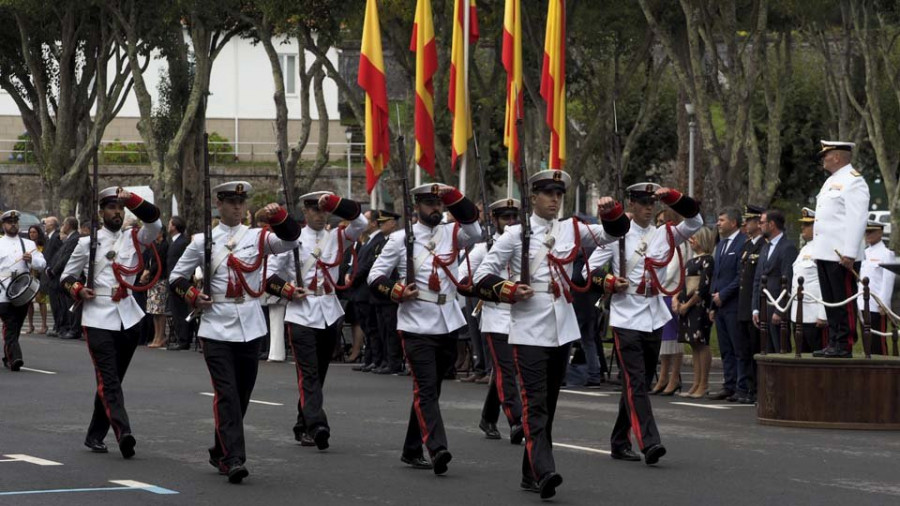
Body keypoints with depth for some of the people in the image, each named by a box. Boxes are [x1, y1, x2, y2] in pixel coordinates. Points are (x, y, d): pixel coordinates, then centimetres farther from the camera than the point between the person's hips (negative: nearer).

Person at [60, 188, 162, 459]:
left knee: (112, 379, 12)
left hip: (128, 319, 4)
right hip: (98, 319, -3)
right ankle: (123, 433, -28)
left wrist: (132, 198, -20)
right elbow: (67, 276, 11)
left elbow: (155, 221, -11)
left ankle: (95, 435, 23)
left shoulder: (134, 238, 7)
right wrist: (78, 291, -9)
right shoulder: (87, 242, 4)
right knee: (108, 379, -14)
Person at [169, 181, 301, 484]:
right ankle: (232, 458, -16)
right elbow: (177, 277, 10)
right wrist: (193, 297, -7)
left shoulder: (258, 237, 5)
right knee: (226, 393, -12)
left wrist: (278, 216, -28)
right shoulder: (203, 241, 3)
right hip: (216, 328, -3)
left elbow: (291, 240, -11)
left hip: (249, 327, 3)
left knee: (243, 392, 10)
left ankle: (219, 453, 26)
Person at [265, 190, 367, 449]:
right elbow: (271, 274, 4)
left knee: (319, 372, 11)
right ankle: (317, 425, -26)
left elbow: (360, 222, -7)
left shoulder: (337, 238, 9)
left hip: (330, 316, 4)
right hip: (301, 316, -4)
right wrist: (288, 290, -12)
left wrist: (333, 202, -13)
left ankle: (303, 426, 22)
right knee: (308, 373, -13)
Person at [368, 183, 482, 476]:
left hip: (448, 325, 4)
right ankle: (437, 449, -26)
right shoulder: (401, 239, 0)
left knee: (430, 388, 13)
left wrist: (453, 195, -21)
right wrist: (396, 292, -16)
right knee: (426, 388, -14)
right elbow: (375, 275, 2)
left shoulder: (452, 234, 7)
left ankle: (412, 450, 23)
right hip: (416, 326, -4)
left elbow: (474, 232, -15)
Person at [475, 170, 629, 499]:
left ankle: (531, 474, 20)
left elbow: (613, 233, 10)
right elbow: (483, 276, -1)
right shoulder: (515, 234, -3)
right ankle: (544, 472, -25)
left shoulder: (572, 230, 8)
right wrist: (508, 291, -17)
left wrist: (611, 211, -10)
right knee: (535, 403, -14)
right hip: (529, 332, -5)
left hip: (562, 331, 5)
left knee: (549, 404, 11)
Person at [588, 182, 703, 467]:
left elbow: (695, 221, -4)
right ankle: (649, 443, -23)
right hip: (626, 319, -5)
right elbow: (590, 269, 2)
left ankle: (620, 442, 23)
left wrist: (671, 196, -13)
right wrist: (609, 283, -16)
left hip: (655, 320, 5)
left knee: (640, 382, 12)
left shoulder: (665, 235, 8)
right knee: (636, 382, -14)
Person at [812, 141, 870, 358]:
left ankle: (844, 346, -6)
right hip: (825, 254, 10)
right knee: (830, 302, 11)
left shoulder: (853, 181, -10)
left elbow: (857, 219, -18)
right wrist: (818, 252, 21)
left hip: (842, 255, -10)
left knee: (844, 301, -7)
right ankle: (833, 343, 15)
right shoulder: (831, 182, 21)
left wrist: (849, 253, -23)